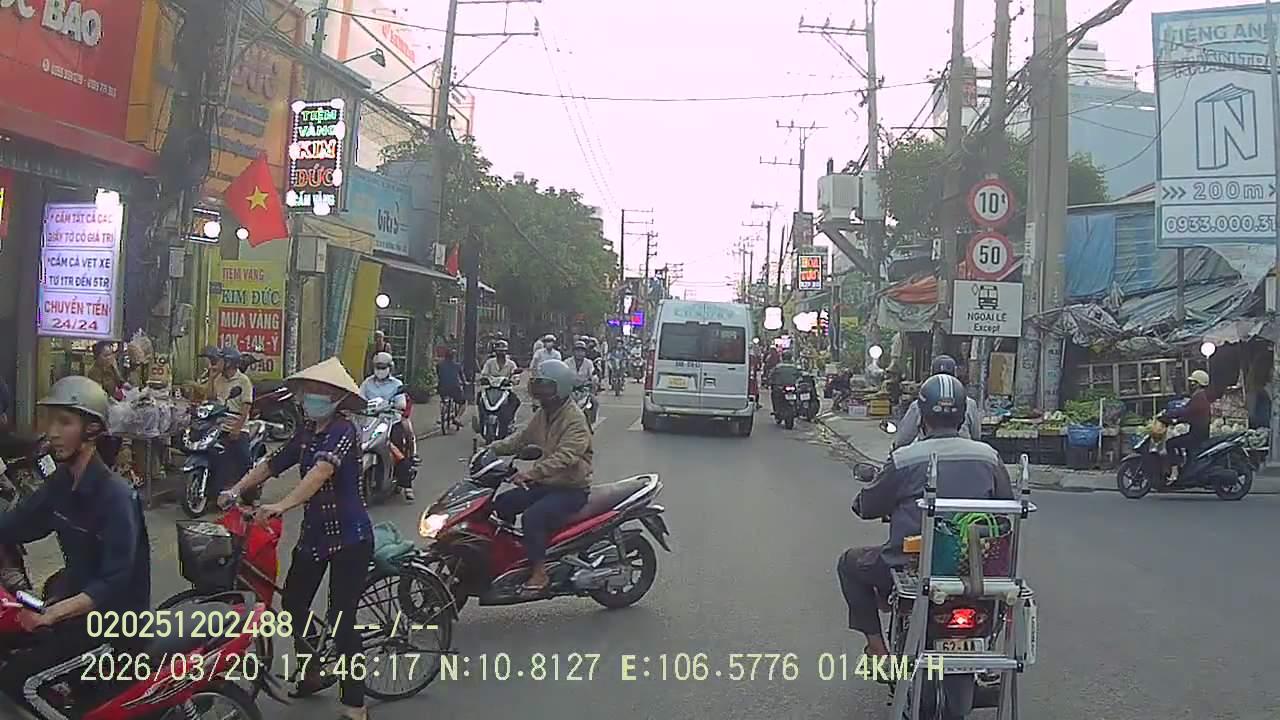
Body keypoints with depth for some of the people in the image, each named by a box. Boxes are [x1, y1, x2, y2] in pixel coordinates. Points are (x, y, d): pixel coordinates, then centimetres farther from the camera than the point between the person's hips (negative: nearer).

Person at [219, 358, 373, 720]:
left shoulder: (343, 430, -16)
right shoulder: (306, 432, 9)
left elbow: (322, 470, -31)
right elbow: (272, 463, 11)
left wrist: (281, 506, -41)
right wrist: (236, 490, -4)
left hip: (348, 537, -8)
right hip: (314, 532, 8)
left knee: (341, 619, -5)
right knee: (292, 605, 10)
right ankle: (313, 673, 33)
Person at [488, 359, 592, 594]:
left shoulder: (575, 420, -19)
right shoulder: (543, 414, 10)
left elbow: (564, 458, -32)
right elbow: (521, 437, 13)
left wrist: (530, 473, -41)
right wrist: (492, 449, -3)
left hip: (572, 488, -9)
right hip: (545, 484, 9)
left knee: (533, 515, -30)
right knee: (502, 504, -1)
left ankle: (539, 573, -20)